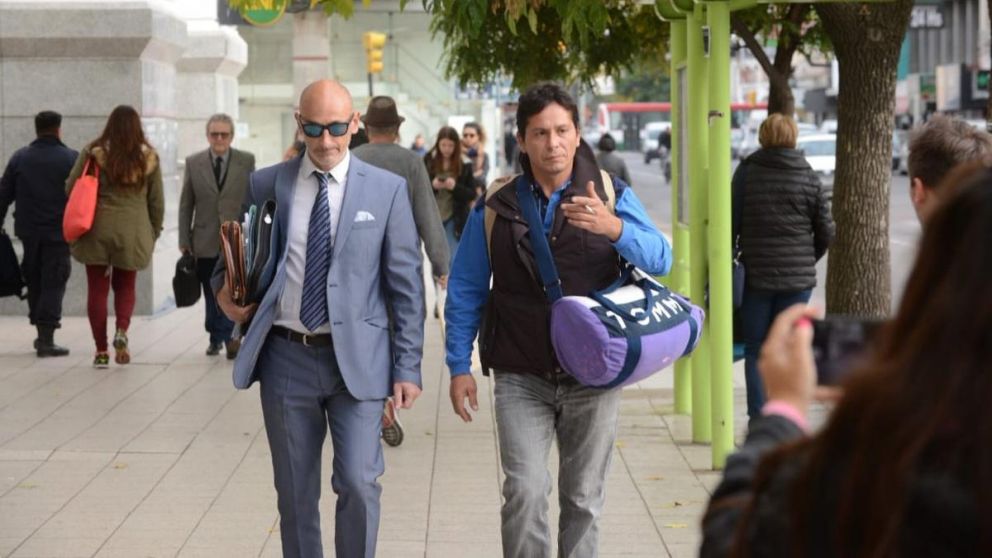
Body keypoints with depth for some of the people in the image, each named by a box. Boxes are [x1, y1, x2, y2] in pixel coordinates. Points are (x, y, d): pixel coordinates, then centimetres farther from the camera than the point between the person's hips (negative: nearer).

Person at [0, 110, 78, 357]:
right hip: (59, 233, -3)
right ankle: (46, 339, -7)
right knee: (53, 284, 0)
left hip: (28, 232, 3)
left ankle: (41, 333, 21)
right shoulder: (72, 159, -5)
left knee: (34, 281, 17)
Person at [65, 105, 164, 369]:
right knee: (125, 286, 18)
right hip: (133, 232, 1)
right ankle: (122, 330, -8)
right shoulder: (149, 157, 2)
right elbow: (157, 201, 7)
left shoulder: (93, 152, -2)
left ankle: (101, 350, 7)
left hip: (96, 230, -1)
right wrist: (154, 233, 19)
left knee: (97, 288, 8)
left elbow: (70, 188, 2)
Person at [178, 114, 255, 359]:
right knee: (212, 294, 10)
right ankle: (218, 337, 22)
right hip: (206, 242, 2)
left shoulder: (247, 161, 2)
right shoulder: (193, 163, 5)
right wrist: (184, 241, 4)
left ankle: (226, 336, -8)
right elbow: (186, 205, 7)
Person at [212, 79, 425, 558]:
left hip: (356, 360, -2)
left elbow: (406, 284, 0)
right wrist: (224, 290, 3)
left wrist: (408, 367, -4)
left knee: (358, 483, -11)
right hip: (287, 358, 2)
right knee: (295, 493, 9)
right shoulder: (267, 185, 4)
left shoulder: (387, 189, 0)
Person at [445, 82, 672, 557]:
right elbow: (466, 291, 7)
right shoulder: (495, 207, 0)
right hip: (521, 379, -1)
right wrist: (459, 366, 2)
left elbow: (660, 259, -14)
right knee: (525, 491, -13)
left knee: (584, 499, 8)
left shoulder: (611, 196, -1)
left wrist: (614, 228, -33)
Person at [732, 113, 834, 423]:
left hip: (755, 273, -1)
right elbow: (826, 231, 4)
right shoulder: (809, 177, 1)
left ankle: (758, 419, 2)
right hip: (798, 277, 1)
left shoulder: (747, 172, -4)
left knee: (756, 350, 7)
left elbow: (731, 223, -4)